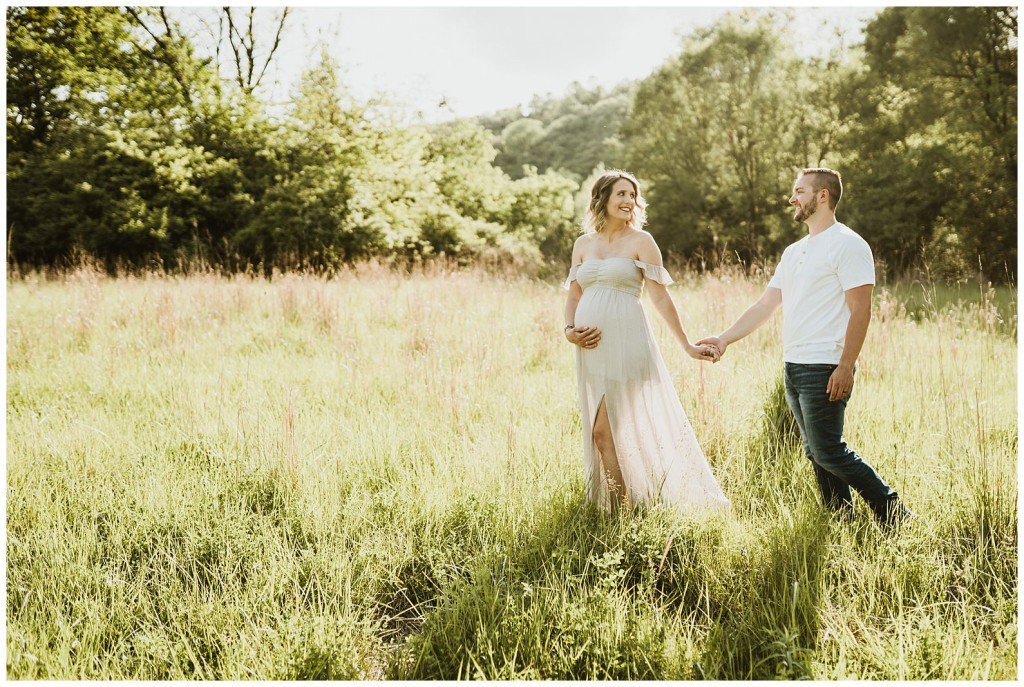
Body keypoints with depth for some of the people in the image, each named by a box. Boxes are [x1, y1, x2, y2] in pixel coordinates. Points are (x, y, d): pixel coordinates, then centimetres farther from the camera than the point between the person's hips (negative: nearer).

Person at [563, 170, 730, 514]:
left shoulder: (641, 241, 2)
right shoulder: (583, 244, 14)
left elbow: (661, 298, 0)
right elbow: (573, 297, 16)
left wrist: (687, 346, -3)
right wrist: (570, 330, -3)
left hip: (625, 343, -5)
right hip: (592, 348, 5)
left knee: (606, 429, -7)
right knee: (601, 431, 7)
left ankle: (624, 508, 6)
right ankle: (617, 505, 19)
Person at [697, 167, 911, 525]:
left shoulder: (847, 245, -7)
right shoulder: (794, 252, 18)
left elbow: (860, 311, -14)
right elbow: (766, 304, 18)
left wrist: (845, 367, -20)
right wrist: (726, 338, 10)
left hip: (825, 370, -9)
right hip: (793, 367, 9)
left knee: (828, 451, -10)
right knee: (816, 453, 10)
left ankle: (891, 510, 3)